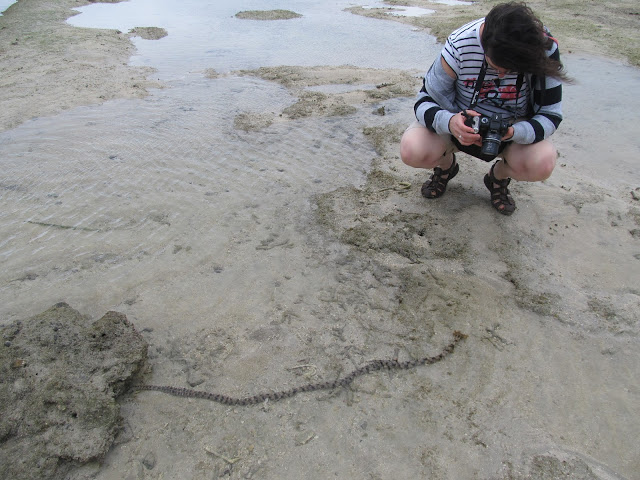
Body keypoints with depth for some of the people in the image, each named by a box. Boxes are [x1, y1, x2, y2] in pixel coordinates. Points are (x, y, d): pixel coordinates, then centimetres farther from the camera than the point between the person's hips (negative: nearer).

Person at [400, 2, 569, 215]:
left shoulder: (544, 48, -23)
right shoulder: (460, 45, -26)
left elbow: (551, 114, -18)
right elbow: (426, 101, -20)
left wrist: (512, 132, -40)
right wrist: (449, 122, -44)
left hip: (515, 126, 1)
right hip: (461, 120, 0)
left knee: (542, 163, -31)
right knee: (412, 151, -29)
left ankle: (499, 176, 8)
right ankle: (446, 165, 11)